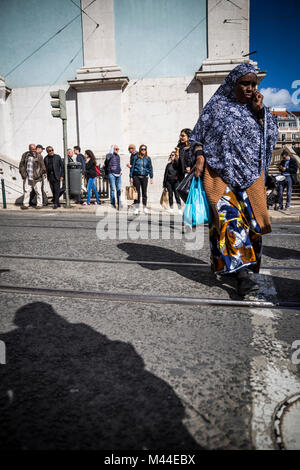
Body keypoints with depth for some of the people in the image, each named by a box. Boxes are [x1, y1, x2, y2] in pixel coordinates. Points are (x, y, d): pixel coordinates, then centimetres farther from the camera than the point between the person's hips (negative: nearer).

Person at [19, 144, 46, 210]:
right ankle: (25, 204, 12)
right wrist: (22, 173, 7)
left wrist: (41, 173, -3)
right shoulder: (25, 155, 7)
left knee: (38, 191, 1)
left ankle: (39, 204, 9)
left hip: (36, 177, -3)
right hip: (27, 177, 3)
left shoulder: (39, 156, -2)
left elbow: (42, 166, 2)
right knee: (26, 190, 6)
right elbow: (21, 164, 13)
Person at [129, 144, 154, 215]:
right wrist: (131, 177, 1)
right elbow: (132, 167, 4)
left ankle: (145, 208, 18)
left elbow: (150, 168, 10)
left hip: (144, 177, 2)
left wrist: (151, 177, 5)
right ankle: (136, 208, 4)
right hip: (136, 176, -1)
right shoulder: (136, 157, 1)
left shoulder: (148, 158, 6)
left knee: (144, 192, 7)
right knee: (137, 192, -1)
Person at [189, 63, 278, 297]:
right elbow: (198, 137, 7)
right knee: (229, 217, -17)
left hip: (250, 173, 4)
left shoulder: (255, 108, 15)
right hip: (220, 172, -4)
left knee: (250, 219, 2)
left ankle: (241, 266, 18)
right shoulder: (217, 106, 6)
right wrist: (200, 159, -8)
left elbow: (272, 134, 10)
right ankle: (242, 273, -18)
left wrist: (259, 110, 0)